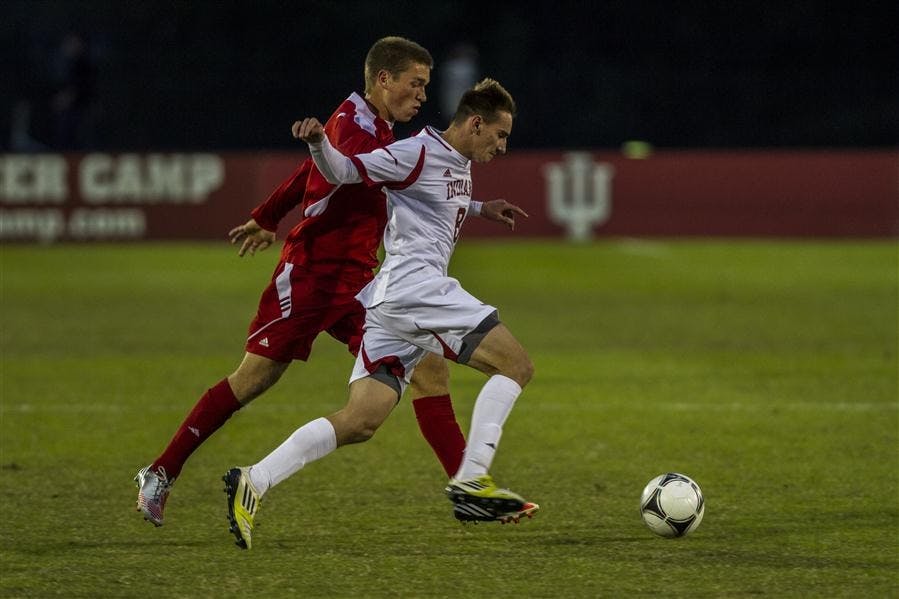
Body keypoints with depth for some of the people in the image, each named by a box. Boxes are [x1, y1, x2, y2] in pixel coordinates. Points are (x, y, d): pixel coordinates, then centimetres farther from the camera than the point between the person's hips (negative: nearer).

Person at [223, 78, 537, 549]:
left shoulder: (460, 168, 24)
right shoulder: (418, 153, -5)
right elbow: (343, 171, -9)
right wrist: (317, 142, -27)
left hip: (389, 305, 9)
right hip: (412, 286, -9)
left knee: (360, 422, -3)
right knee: (516, 365, -9)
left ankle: (253, 482, -11)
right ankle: (471, 481, -16)